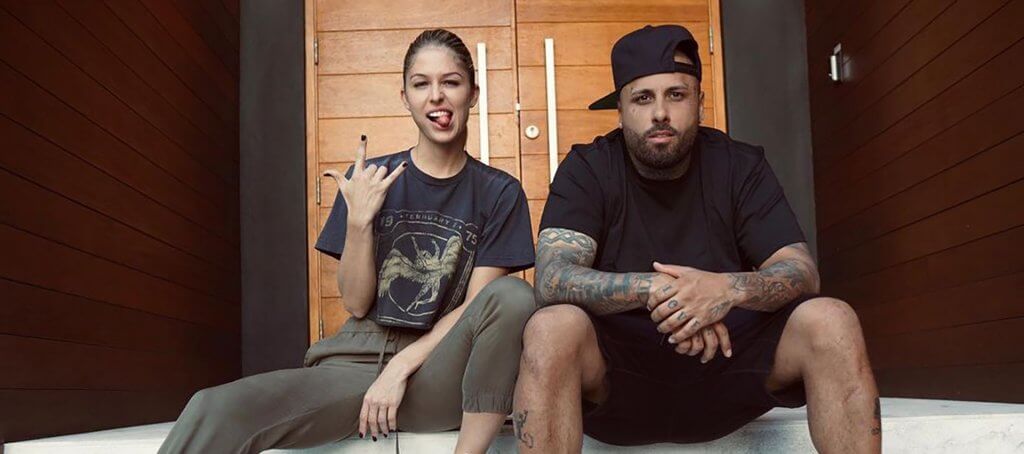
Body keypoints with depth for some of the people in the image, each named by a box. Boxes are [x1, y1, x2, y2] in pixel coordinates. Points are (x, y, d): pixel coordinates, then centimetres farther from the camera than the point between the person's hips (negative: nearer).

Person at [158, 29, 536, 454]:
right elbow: (357, 304, 3)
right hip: (360, 357, 0)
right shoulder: (370, 180, 6)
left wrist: (402, 366, -14)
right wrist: (359, 219, -12)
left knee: (514, 295, -33)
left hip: (438, 372, 1)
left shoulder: (500, 192, 4)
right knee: (212, 411, -29)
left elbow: (479, 306, -3)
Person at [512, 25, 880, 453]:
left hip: (725, 359, 2)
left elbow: (802, 271, -5)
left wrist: (731, 288, -28)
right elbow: (551, 280, -16)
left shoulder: (741, 165, 4)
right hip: (615, 370, -2)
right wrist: (656, 288, -32)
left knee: (831, 321, -23)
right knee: (552, 329, -34)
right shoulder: (587, 169, -3)